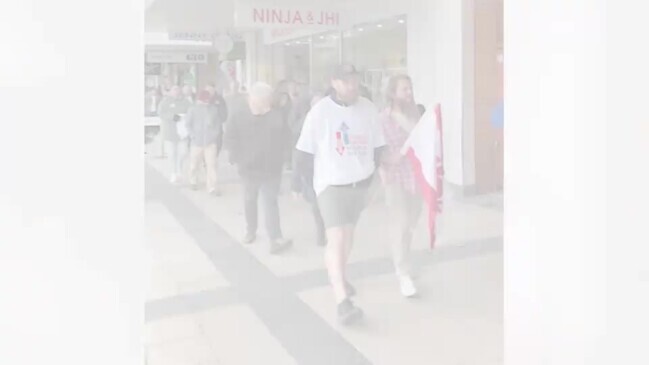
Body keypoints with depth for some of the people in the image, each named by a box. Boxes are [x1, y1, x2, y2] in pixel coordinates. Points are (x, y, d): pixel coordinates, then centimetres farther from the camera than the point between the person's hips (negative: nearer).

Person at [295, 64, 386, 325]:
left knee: (348, 232, 19)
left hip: (361, 182, 5)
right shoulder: (320, 111, -11)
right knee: (337, 238, -13)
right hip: (332, 183, -4)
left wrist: (372, 175, 9)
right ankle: (343, 301, -16)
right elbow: (305, 151, -6)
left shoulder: (368, 109, -1)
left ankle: (337, 276, 42)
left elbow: (377, 146, 8)